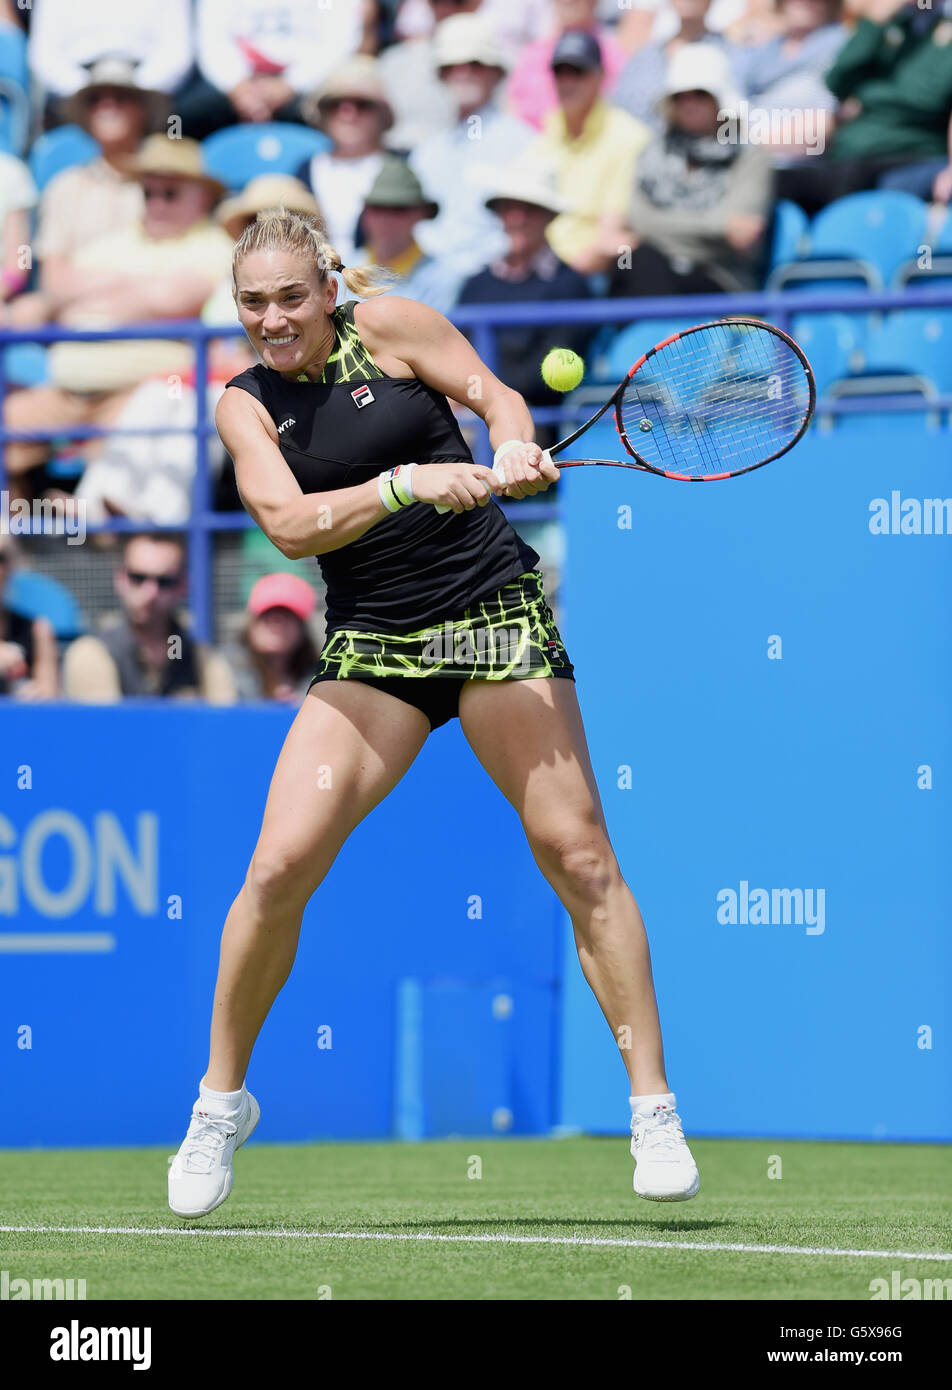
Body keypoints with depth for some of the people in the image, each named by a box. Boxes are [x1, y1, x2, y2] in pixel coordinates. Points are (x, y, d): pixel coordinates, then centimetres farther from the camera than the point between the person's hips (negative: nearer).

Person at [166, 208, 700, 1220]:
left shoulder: (386, 327, -1)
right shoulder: (247, 407, 2)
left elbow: (493, 394, 7)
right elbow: (292, 524, -12)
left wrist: (512, 446, -15)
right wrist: (406, 484, -26)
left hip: (494, 615, -1)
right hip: (369, 648, 1)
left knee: (577, 855, -6)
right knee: (277, 869, -11)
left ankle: (654, 1108, 1)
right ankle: (221, 1100, 7)